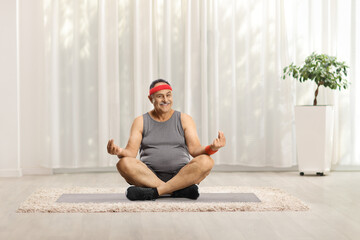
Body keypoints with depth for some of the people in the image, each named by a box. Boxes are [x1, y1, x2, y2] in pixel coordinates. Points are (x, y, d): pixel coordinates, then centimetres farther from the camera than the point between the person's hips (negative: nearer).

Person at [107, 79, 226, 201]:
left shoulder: (184, 119, 11)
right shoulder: (140, 121, 12)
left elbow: (195, 149, -1)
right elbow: (131, 152, 0)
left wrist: (211, 148, -23)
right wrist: (120, 151, -24)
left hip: (181, 175, 0)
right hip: (149, 176, 0)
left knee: (206, 161, -29)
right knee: (124, 163, -30)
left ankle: (154, 192, -31)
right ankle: (179, 190, -30)